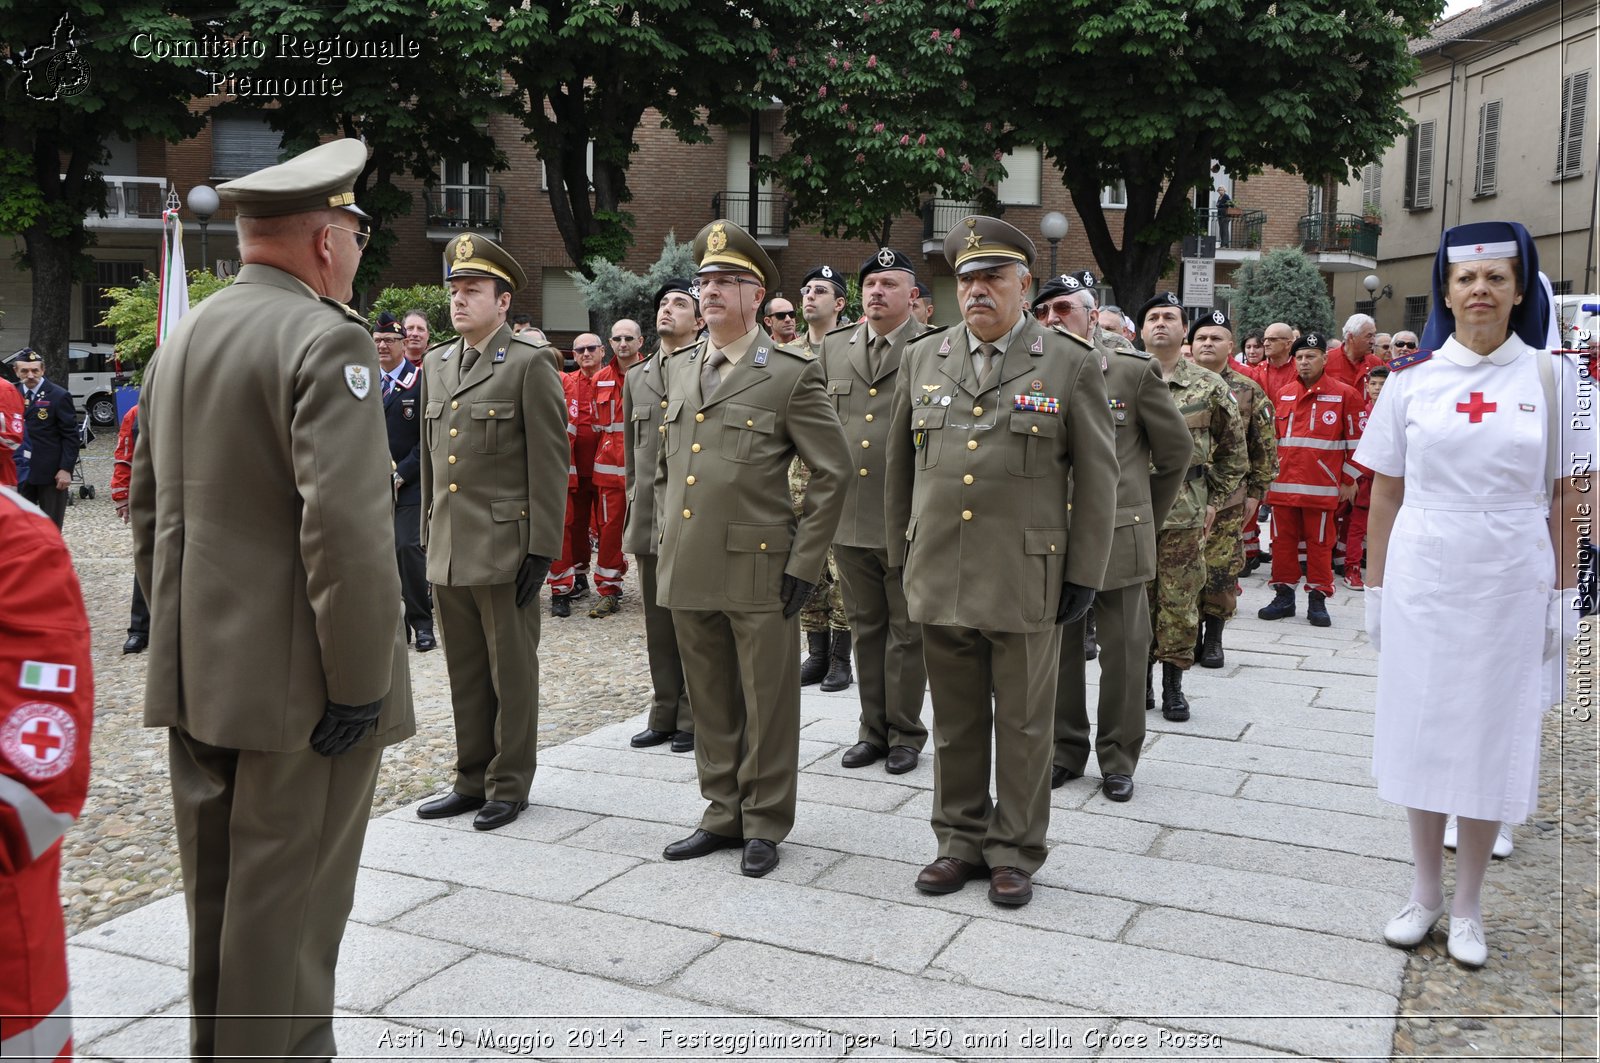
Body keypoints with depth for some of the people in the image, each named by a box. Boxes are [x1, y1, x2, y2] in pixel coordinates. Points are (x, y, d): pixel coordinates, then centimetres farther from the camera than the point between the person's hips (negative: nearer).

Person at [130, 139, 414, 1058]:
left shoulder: (184, 338, 12)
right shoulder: (327, 339, -15)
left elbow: (149, 506, 17)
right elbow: (346, 528, -24)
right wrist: (360, 682, -18)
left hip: (196, 677, 9)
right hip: (297, 688, -8)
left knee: (217, 894, 19)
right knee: (286, 910, 2)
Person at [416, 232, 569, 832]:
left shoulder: (530, 365, -6)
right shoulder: (436, 364, 14)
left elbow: (550, 464, -9)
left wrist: (542, 550, -13)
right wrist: (429, 533, 15)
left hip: (505, 548, -6)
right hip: (448, 550, 6)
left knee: (512, 674, 4)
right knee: (465, 673, 13)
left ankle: (509, 785, 16)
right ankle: (472, 780, 24)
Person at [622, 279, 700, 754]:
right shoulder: (636, 377, 15)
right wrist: (634, 501, 17)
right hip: (648, 520, 6)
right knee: (658, 623, 12)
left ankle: (693, 719, 12)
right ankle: (664, 714, 23)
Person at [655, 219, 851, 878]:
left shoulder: (793, 374, -5)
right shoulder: (679, 369, 13)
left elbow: (833, 473, -5)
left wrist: (804, 564, -9)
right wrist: (666, 540, 13)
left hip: (757, 572, -5)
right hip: (688, 572, 5)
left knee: (767, 705, 5)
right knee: (711, 704, 15)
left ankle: (765, 824, 20)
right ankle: (723, 814, 29)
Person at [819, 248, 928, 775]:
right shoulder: (834, 346, 9)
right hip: (849, 515, 5)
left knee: (907, 632, 7)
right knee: (865, 628, 14)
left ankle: (905, 733, 20)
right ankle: (872, 729, 27)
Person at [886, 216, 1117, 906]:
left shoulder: (1070, 365, -1)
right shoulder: (922, 358, 9)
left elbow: (1096, 478, -1)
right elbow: (900, 466, 15)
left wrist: (1084, 575, -4)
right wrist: (900, 556, 14)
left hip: (1026, 582, -3)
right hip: (938, 579, 3)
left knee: (1022, 725, 8)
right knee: (955, 721, 13)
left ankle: (1015, 853, 22)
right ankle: (961, 842, 27)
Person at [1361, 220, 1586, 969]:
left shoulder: (1549, 377, 1)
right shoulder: (1411, 377, 1)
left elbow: (1564, 497, 2)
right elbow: (1385, 493, 3)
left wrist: (1564, 597, -1)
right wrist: (1374, 590, 3)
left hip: (1510, 584, 0)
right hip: (1422, 581, 1)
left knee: (1493, 736, 8)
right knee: (1421, 728, 7)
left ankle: (1468, 905, 21)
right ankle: (1425, 890, 23)